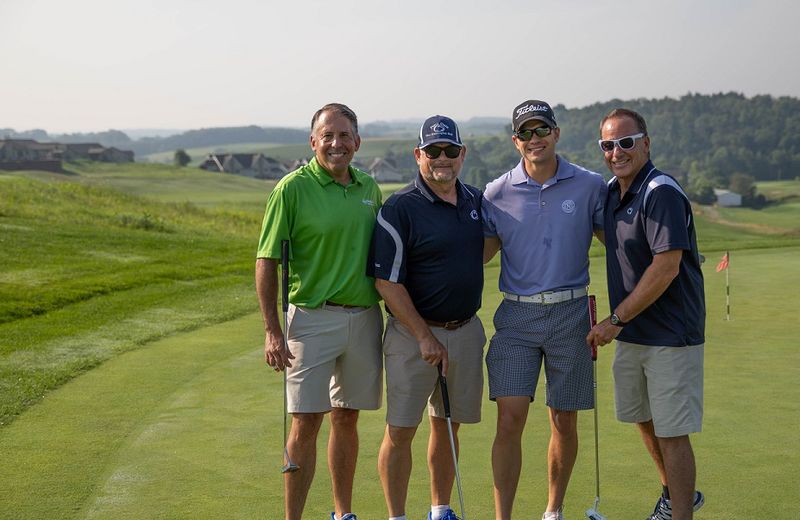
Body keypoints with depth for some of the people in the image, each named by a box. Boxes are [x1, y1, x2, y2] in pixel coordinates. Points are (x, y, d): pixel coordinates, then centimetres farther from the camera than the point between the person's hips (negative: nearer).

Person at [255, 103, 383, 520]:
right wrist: (272, 331, -13)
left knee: (346, 419, 13)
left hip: (365, 318, 5)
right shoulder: (293, 188, -8)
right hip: (312, 319, -5)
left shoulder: (369, 188, 8)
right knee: (305, 424, -3)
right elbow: (266, 261, -8)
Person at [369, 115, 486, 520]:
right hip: (413, 333, -5)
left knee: (447, 425, 14)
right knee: (400, 430, -1)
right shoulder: (399, 209, -11)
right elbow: (387, 282, -14)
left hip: (466, 331, 5)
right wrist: (425, 336, -15)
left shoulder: (476, 201, 7)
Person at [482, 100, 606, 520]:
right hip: (516, 316, 0)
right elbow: (482, 250, 10)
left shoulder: (589, 186, 1)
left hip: (570, 314, 0)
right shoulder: (497, 193, 2)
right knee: (509, 420, -8)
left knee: (563, 422, 9)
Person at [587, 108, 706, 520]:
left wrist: (616, 319, -18)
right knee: (643, 418, 20)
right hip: (631, 333, 9)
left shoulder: (662, 193, -18)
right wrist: (617, 323, 10)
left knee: (671, 431, -3)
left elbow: (666, 266, -24)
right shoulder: (612, 192, 9)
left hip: (671, 335, -9)